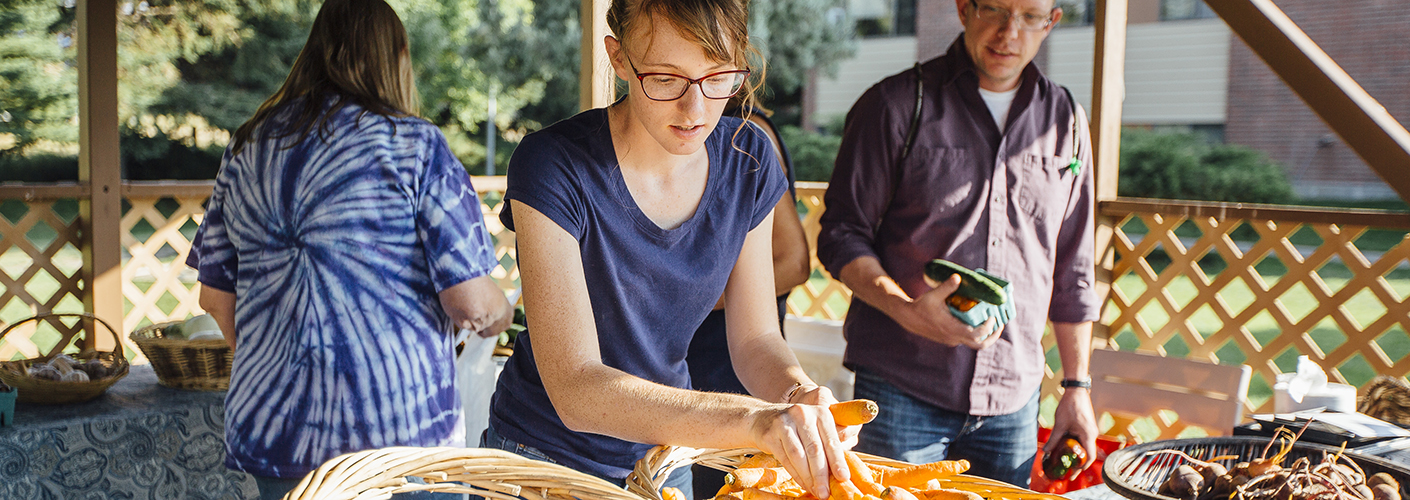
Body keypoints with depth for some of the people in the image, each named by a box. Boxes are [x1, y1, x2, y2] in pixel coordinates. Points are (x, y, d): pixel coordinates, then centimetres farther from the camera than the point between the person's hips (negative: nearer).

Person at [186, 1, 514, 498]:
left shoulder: (246, 147, 7)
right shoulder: (414, 145, -8)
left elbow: (216, 297, 12)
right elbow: (472, 303, -12)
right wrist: (501, 314, 10)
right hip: (399, 436, -5)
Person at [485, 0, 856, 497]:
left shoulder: (747, 161, -10)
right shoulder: (553, 167, -26)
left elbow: (755, 339, -5)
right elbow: (575, 388, -32)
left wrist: (797, 392, -28)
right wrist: (756, 418, -43)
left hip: (666, 450, 4)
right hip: (546, 456, -4)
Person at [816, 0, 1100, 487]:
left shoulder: (1064, 122, 10)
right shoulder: (896, 104, -3)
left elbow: (1073, 271, 15)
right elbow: (841, 235, -3)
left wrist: (1077, 386, 13)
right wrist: (906, 310, -20)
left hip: (1013, 401, 4)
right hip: (900, 391, -3)